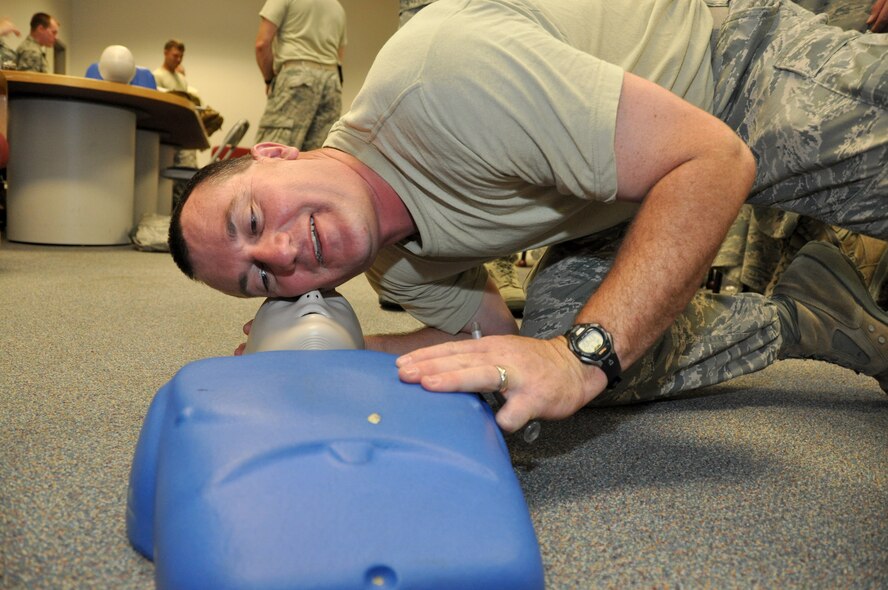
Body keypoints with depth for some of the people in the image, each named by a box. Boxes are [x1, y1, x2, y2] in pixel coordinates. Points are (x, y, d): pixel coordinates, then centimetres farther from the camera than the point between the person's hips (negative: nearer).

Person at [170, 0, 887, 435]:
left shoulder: (437, 71, -37)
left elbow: (715, 160, -36)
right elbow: (498, 335, 0)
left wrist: (582, 355, -43)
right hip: (645, 171, 6)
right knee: (554, 321, -14)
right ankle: (802, 316, 4)